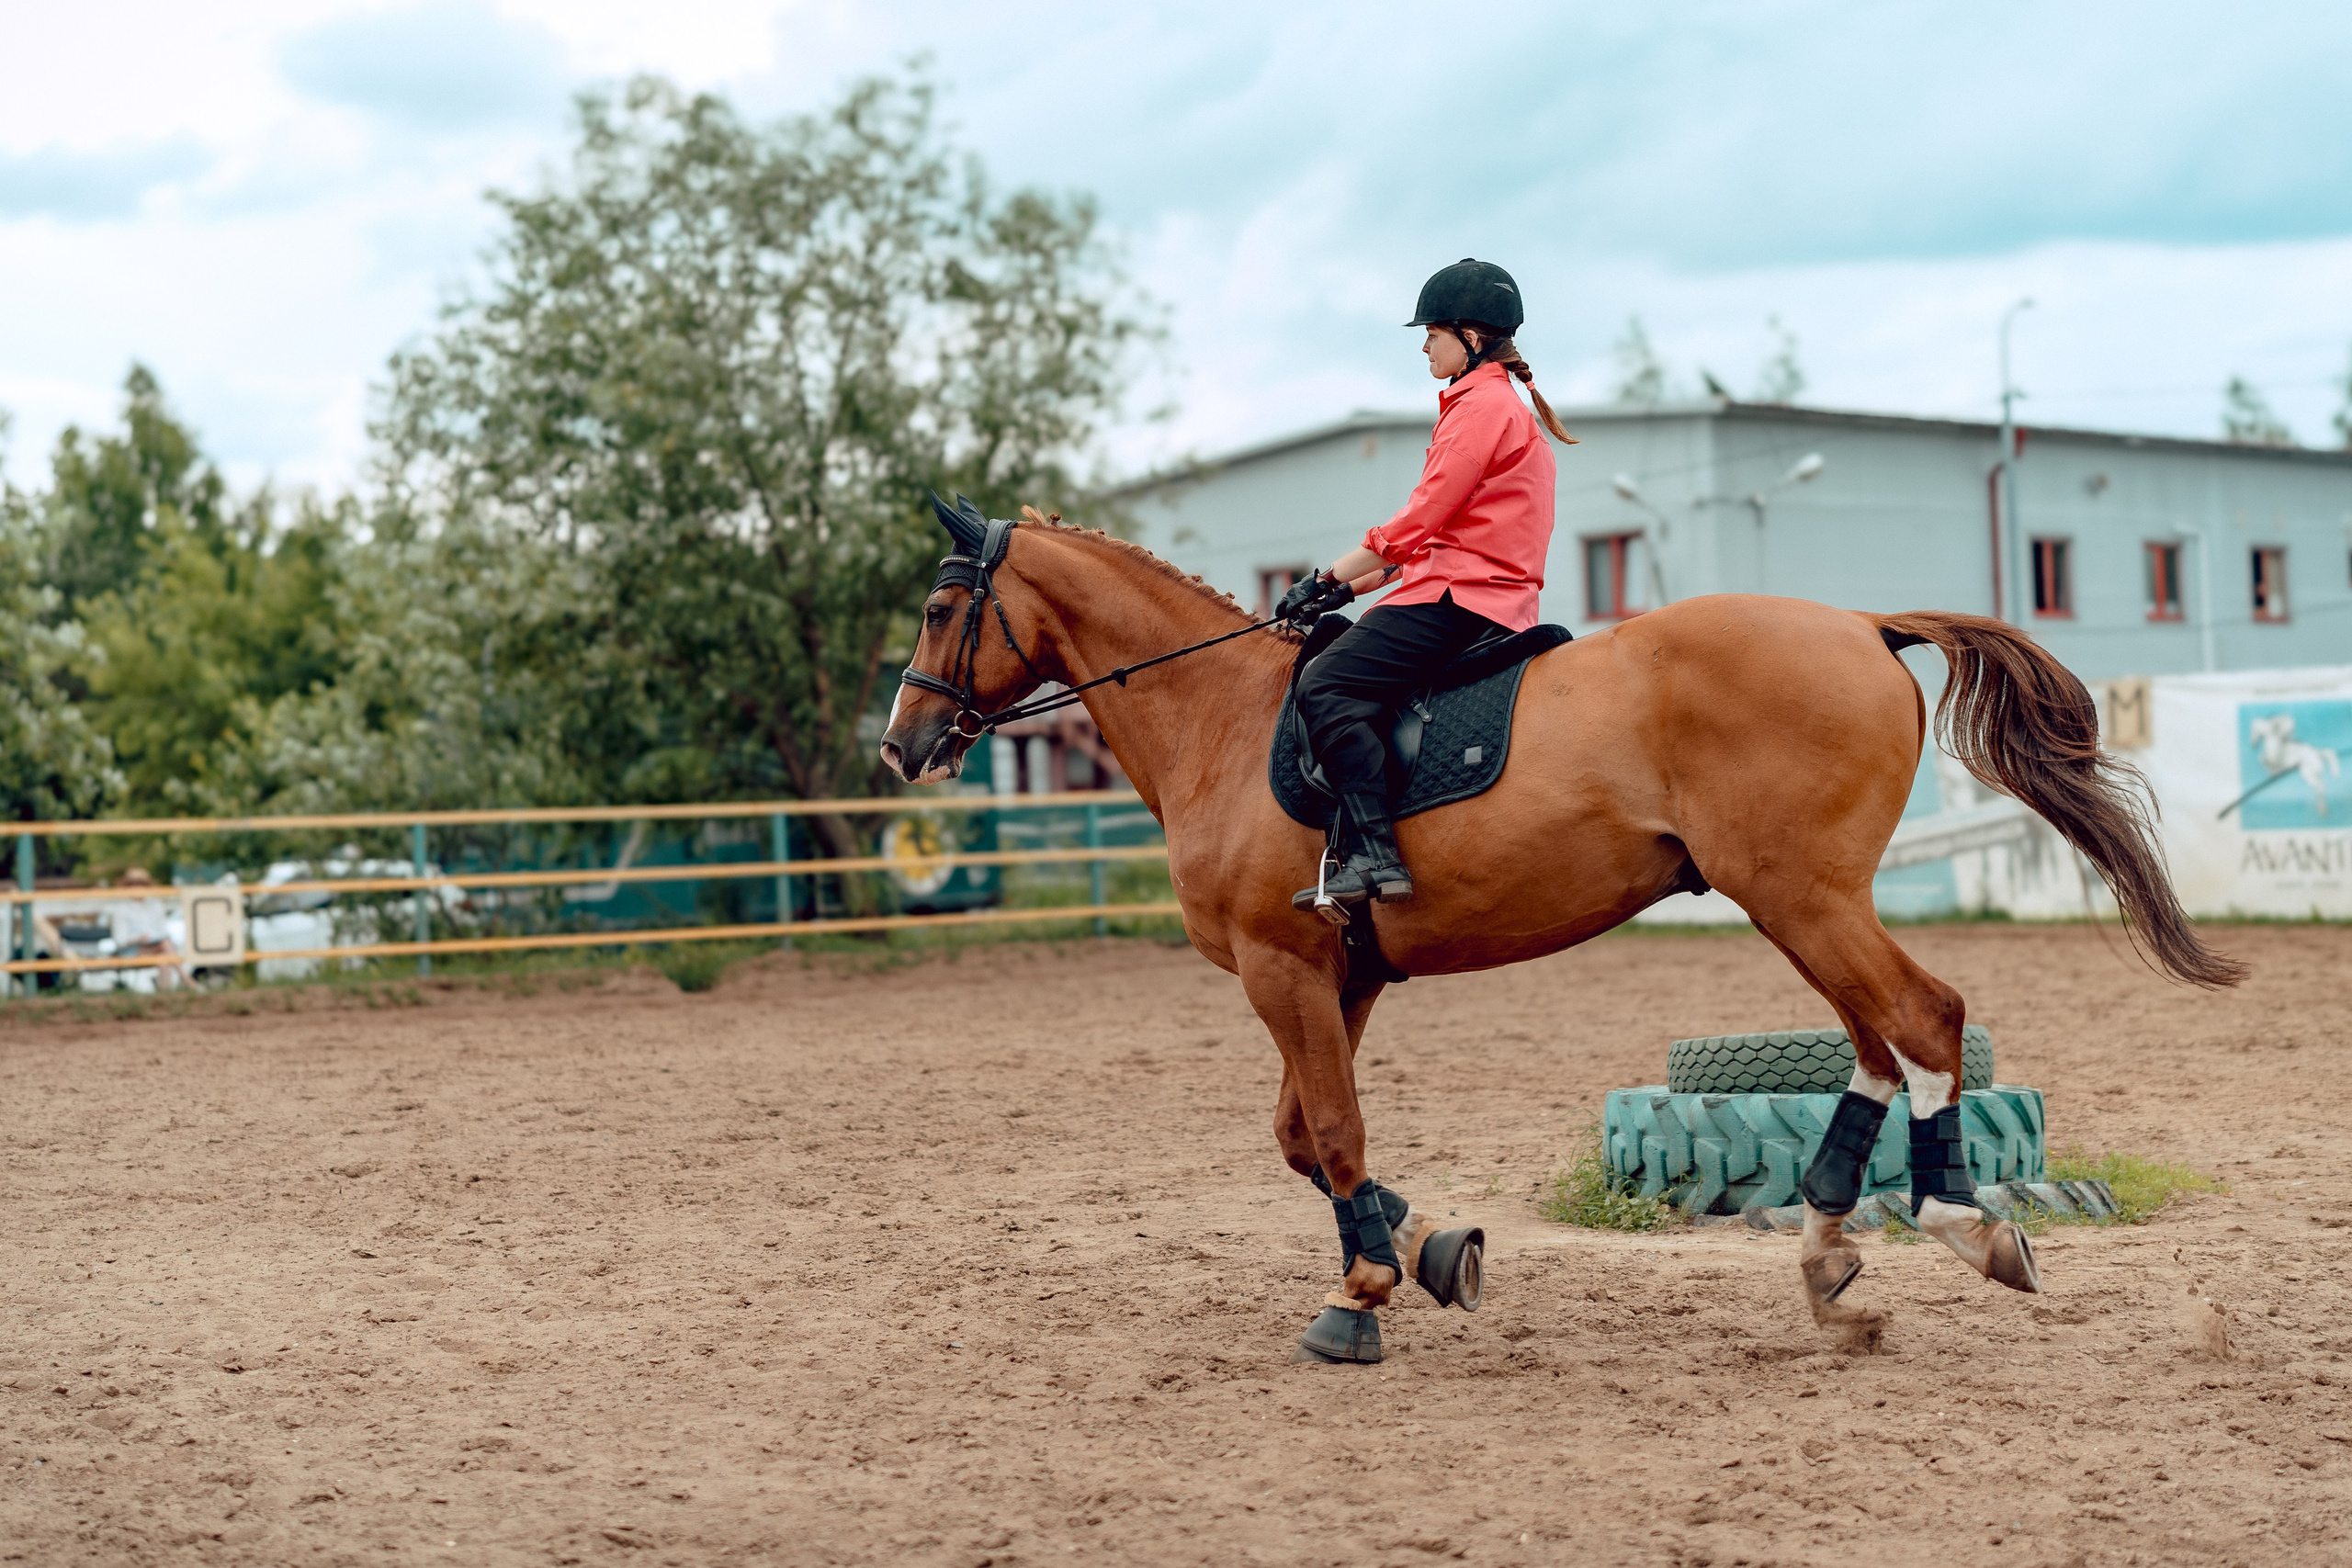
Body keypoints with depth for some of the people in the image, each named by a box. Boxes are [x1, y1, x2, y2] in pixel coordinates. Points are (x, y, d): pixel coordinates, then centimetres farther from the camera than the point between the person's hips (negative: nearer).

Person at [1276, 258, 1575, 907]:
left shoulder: (1483, 404, -8)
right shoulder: (1494, 402, 25)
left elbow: (1418, 523, -14)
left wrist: (1328, 580, -6)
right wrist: (1349, 586, 16)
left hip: (1460, 598, -11)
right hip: (1477, 593, 11)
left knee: (1325, 685, -22)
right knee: (1333, 676, 16)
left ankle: (1373, 856, -32)